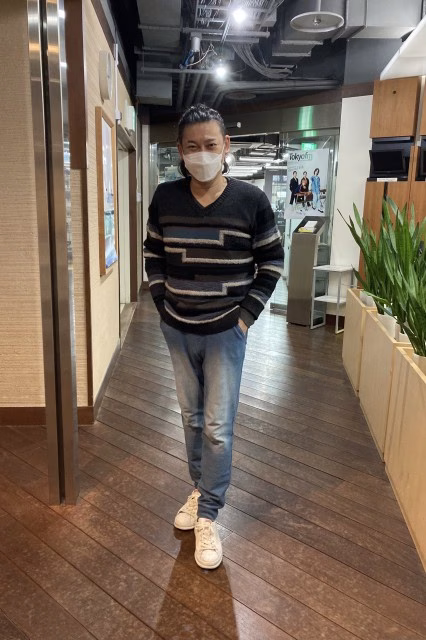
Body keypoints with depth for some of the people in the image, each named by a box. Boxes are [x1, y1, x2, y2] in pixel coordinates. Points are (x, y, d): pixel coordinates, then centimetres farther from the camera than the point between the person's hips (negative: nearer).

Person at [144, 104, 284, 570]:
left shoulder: (251, 200, -11)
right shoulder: (165, 198, -5)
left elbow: (271, 261, -1)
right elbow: (152, 253, 10)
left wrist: (247, 313, -5)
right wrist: (162, 301, 3)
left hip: (225, 333, -3)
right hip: (177, 330, 3)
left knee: (218, 427, 2)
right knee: (191, 417, 17)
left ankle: (207, 516, 20)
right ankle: (199, 488, 39)